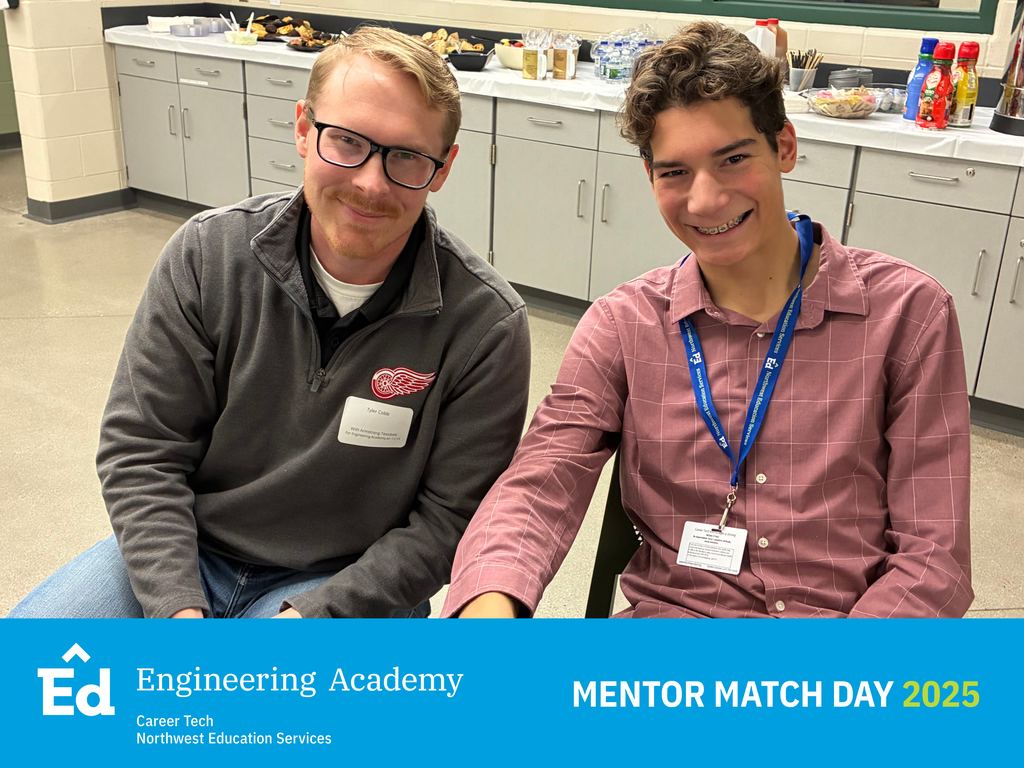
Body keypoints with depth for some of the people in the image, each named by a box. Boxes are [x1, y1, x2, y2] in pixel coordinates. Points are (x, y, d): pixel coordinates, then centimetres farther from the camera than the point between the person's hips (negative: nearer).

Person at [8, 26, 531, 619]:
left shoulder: (487, 325, -16)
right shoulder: (206, 255, -9)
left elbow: (447, 520, -11)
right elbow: (141, 450, -5)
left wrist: (312, 615, -20)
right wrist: (178, 609, -16)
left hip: (349, 583, -2)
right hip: (184, 554, 3)